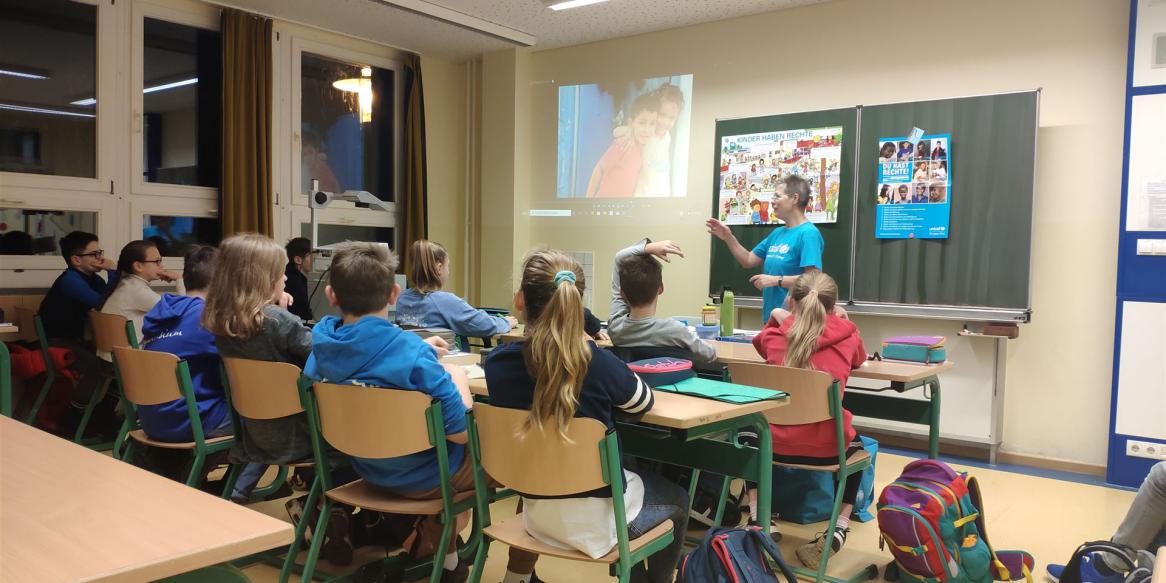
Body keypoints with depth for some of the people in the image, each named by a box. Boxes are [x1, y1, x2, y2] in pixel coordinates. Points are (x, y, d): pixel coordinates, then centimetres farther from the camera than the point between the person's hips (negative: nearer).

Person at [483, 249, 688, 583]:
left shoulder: (496, 363, -14)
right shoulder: (599, 364, -25)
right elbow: (644, 403, -4)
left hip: (536, 512, 5)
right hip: (592, 519, -4)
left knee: (641, 477, 32)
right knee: (677, 499, 26)